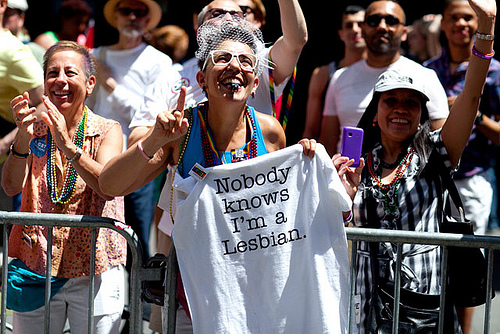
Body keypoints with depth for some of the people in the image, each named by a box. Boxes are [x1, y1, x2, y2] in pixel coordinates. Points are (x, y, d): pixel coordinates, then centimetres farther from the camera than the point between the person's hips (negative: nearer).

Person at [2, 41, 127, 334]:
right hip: (36, 263, 2)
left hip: (95, 271, -2)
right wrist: (24, 138, -23)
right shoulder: (36, 129, 7)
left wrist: (67, 146, -31)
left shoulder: (108, 131, -1)